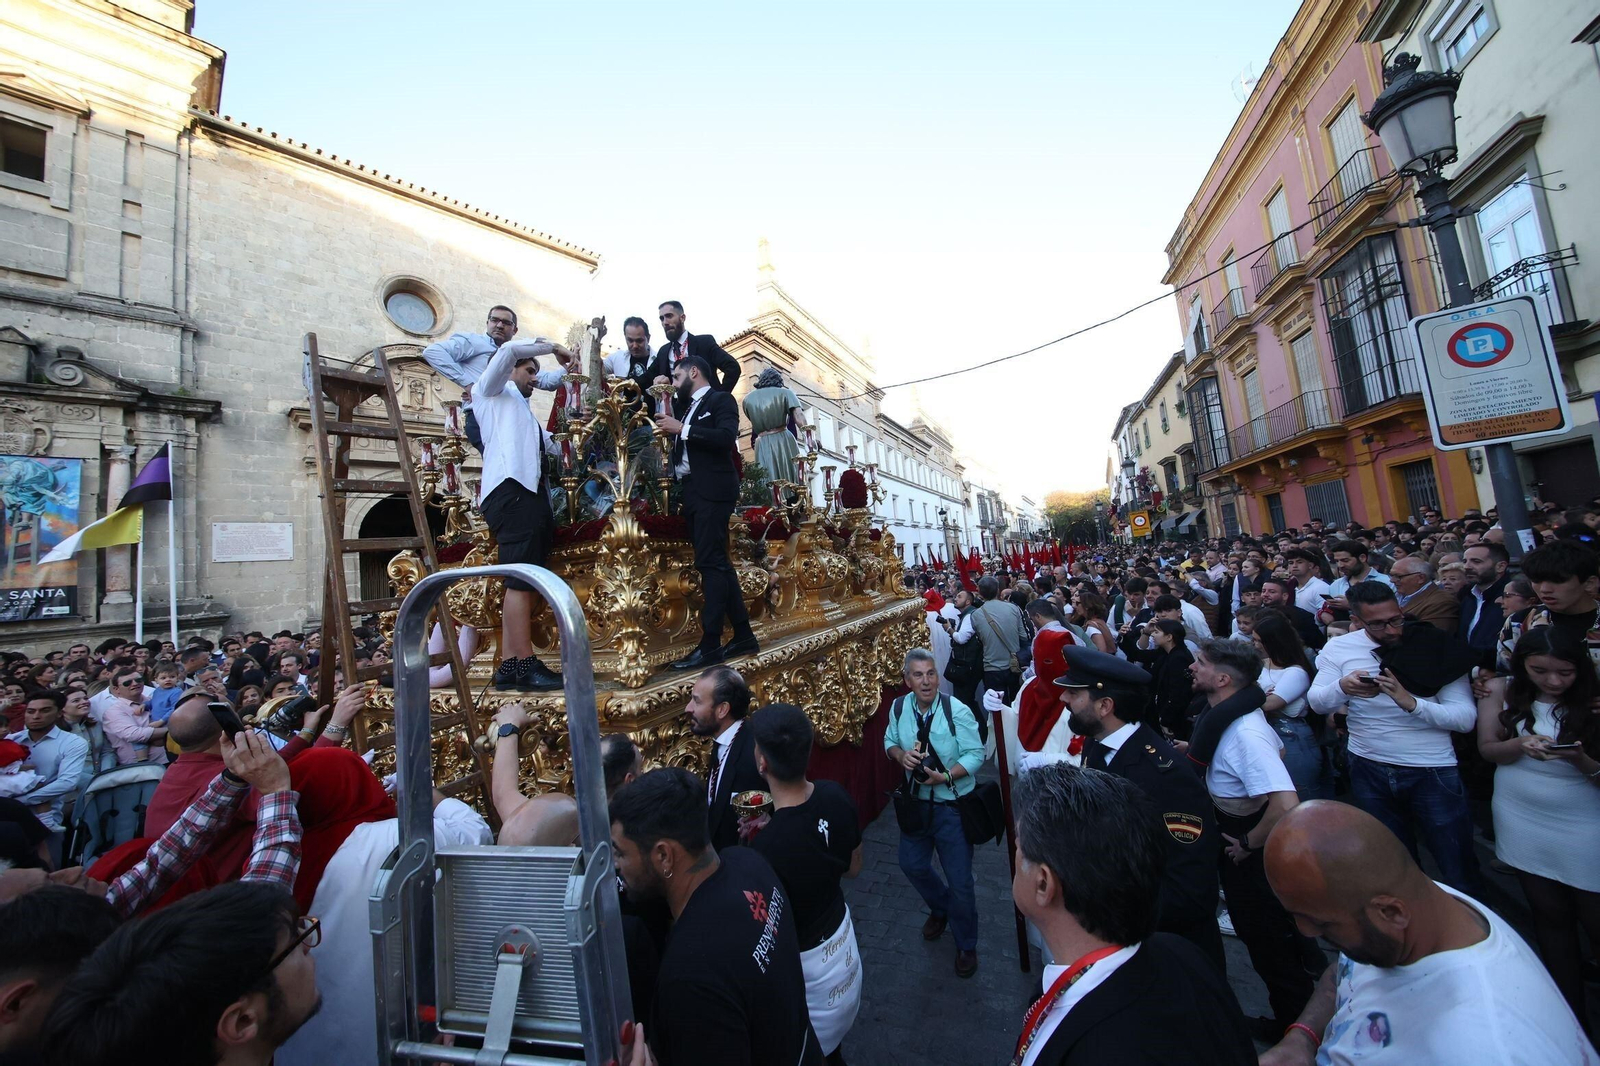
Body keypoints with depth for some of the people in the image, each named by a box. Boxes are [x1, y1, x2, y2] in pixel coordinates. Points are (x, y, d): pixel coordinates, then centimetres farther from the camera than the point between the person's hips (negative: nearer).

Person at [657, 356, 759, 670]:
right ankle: (743, 636, 14)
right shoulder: (684, 406, 24)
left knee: (711, 563, -12)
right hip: (692, 492, 9)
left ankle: (710, 645, -10)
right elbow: (681, 444, 20)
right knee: (718, 563, 8)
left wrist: (682, 429, -16)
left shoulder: (720, 400, 1)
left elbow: (726, 437, -18)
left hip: (711, 491, -9)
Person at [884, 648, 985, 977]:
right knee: (912, 865, 19)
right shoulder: (899, 708, -10)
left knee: (959, 880, 8)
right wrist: (900, 755, -17)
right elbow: (890, 741, 5)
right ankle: (940, 908, 53)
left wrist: (945, 776, -29)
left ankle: (966, 945, 38)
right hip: (916, 801, 4)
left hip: (952, 806, -4)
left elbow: (975, 755, -17)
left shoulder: (957, 712, -23)